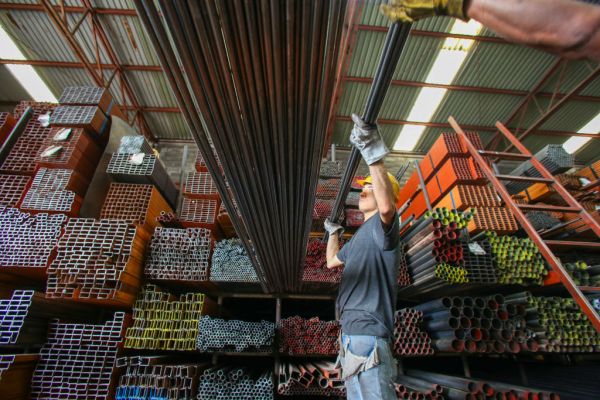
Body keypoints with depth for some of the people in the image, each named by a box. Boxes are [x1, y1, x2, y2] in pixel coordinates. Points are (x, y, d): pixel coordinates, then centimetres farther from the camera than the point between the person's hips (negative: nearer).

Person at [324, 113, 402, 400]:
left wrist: (373, 153, -36)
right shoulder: (362, 235, 24)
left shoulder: (381, 224, -6)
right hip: (353, 333, 10)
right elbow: (332, 261, 35)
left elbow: (387, 205, -33)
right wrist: (334, 231, 41)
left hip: (367, 333, -10)